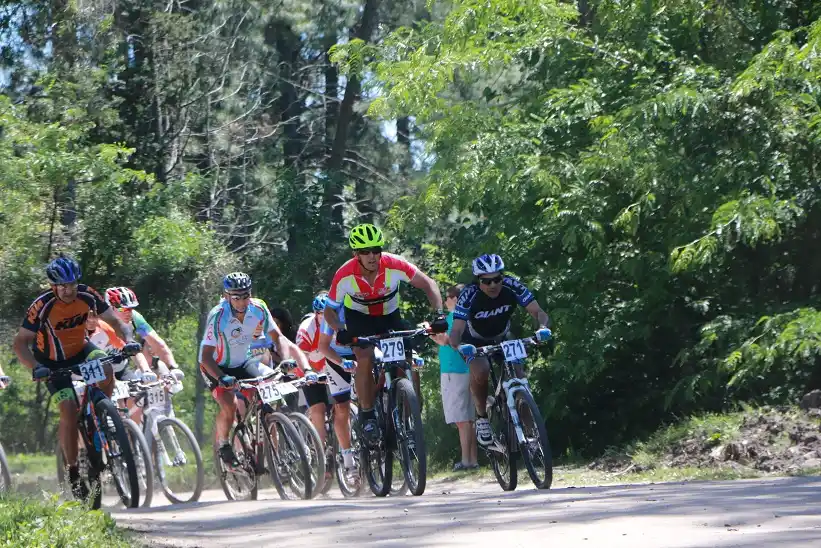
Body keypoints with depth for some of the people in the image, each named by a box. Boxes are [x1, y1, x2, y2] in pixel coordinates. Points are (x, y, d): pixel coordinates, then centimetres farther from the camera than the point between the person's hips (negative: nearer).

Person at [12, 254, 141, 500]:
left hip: (80, 349, 3)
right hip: (54, 361, -3)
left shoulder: (87, 295, -20)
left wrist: (128, 340, -35)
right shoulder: (42, 306, -28)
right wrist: (35, 368, -43)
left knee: (106, 367, -29)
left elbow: (116, 321, -15)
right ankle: (73, 470, -4)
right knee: (69, 410, -17)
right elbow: (20, 343, -26)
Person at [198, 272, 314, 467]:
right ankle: (222, 445, -1)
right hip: (217, 366, -4)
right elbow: (206, 355, -32)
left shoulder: (259, 309, -18)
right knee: (230, 404, -28)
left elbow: (278, 337, -13)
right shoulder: (218, 316, -30)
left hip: (243, 362, 4)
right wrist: (222, 378, -48)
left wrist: (286, 359, -32)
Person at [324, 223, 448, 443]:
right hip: (359, 318, -1)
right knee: (365, 361, -25)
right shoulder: (345, 276, -28)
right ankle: (367, 415, -11)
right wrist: (340, 331, -37)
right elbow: (329, 310, -17)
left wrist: (439, 314, -34)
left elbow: (428, 284, -21)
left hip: (390, 317, 1)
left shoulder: (394, 266, -29)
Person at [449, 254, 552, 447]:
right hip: (475, 343, -3)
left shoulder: (512, 287, -25)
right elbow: (456, 331, -38)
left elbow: (538, 312, -26)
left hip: (502, 340, 3)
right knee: (481, 371, -32)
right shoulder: (469, 295, -31)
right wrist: (458, 345, -60)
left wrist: (543, 327, -49)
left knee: (519, 377, -18)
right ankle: (482, 417, -9)